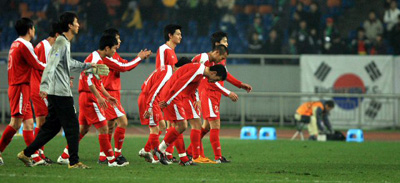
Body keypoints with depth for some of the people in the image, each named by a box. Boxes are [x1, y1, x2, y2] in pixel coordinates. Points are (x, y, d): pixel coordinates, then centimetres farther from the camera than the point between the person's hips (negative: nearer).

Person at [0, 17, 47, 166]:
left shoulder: (15, 44, 15)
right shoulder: (24, 45, -13)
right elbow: (37, 65, -12)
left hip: (15, 86, 10)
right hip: (20, 87, -10)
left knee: (28, 123, 8)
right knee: (16, 122, -11)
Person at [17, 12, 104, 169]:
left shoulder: (65, 43, 17)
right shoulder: (61, 42, -14)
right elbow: (51, 65, -24)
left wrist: (88, 66, 43)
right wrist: (44, 86, -34)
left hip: (56, 93, 10)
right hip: (61, 93, -10)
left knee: (51, 126, 11)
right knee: (72, 126, -4)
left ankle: (26, 153, 12)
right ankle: (74, 162, 0)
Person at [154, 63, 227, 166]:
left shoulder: (198, 71, 18)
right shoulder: (198, 71, -15)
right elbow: (179, 84, -21)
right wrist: (167, 101, -21)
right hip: (171, 97, -11)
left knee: (178, 126, 10)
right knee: (182, 126, -9)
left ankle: (183, 159, 11)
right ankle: (160, 150, -1)